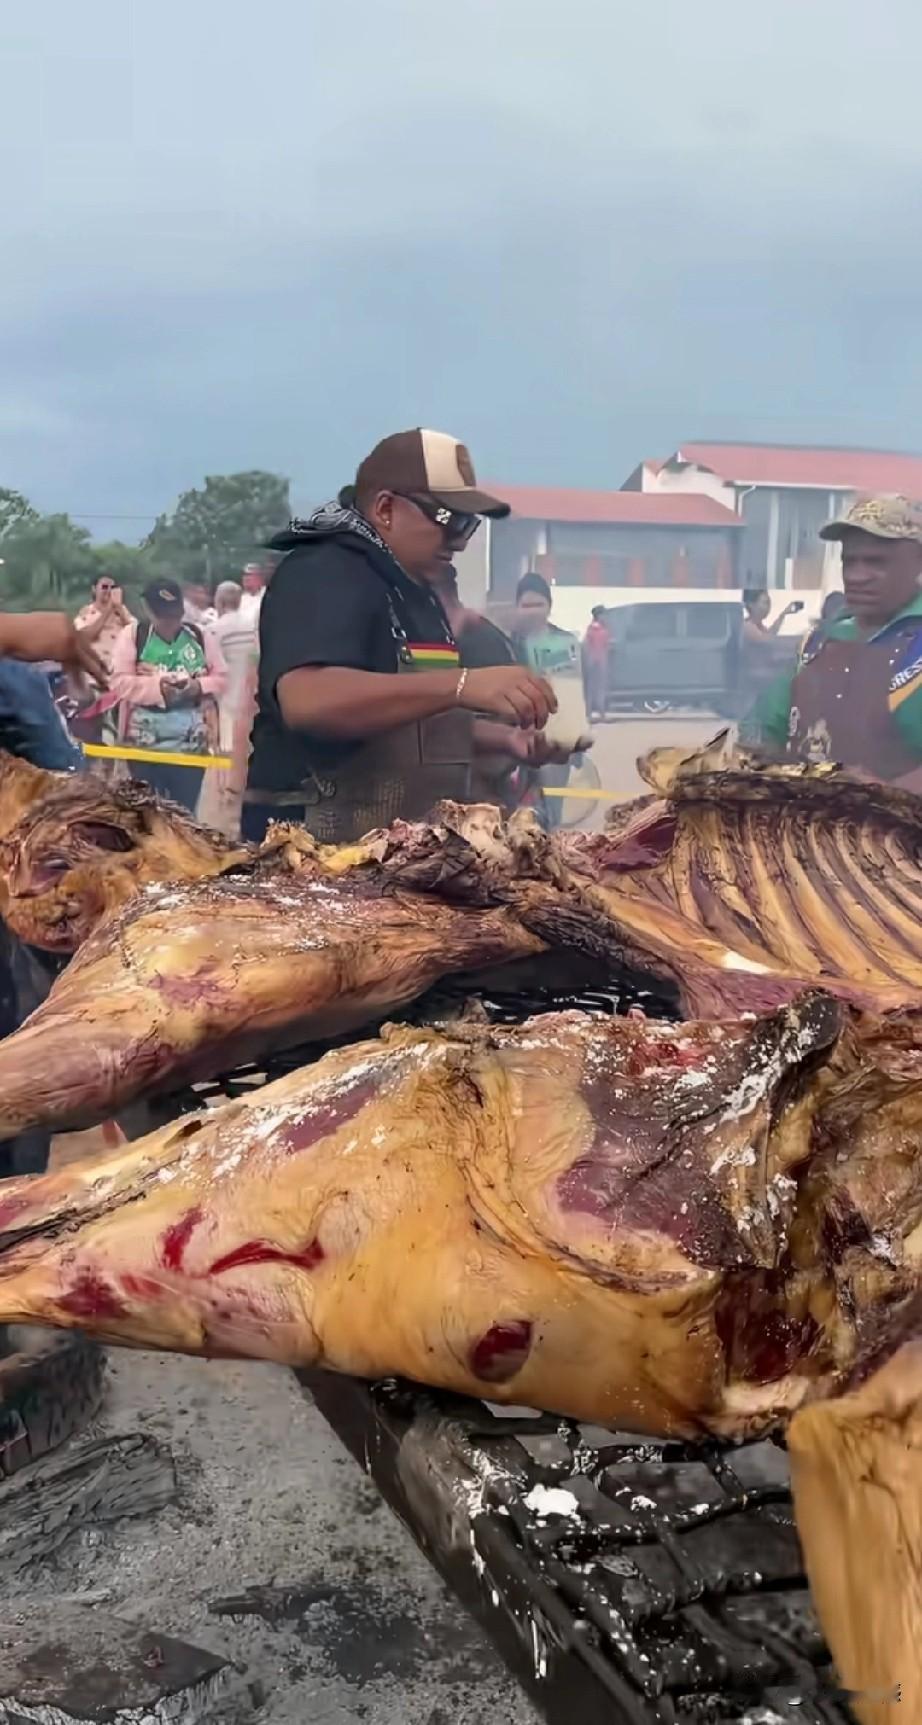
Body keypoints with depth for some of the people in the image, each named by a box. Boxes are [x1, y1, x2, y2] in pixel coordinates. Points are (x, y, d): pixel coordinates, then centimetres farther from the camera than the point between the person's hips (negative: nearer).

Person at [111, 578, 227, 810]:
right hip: (144, 739, -1)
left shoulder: (201, 635, 6)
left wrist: (198, 686, -14)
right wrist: (157, 686, -21)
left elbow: (221, 678, 7)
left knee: (185, 807, 5)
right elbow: (120, 682, -5)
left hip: (192, 739, 1)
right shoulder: (132, 635, 1)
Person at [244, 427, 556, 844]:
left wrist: (506, 739, 10)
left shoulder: (412, 588, 17)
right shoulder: (323, 575, -13)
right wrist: (461, 684, -37)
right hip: (323, 845, -9)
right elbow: (307, 701, -32)